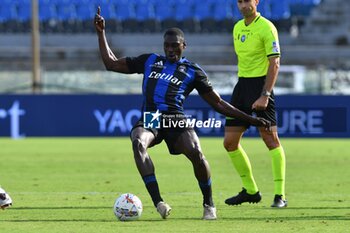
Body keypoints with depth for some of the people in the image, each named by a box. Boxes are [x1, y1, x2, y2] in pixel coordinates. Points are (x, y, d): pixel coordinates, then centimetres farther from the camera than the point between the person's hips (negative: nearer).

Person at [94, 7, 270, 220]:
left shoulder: (193, 71, 14)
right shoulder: (150, 61, 21)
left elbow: (218, 103, 15)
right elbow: (112, 64, 26)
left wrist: (250, 119, 9)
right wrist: (101, 33, 22)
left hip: (176, 120, -1)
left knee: (196, 153, -29)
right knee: (138, 143, -34)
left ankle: (209, 204, -4)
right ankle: (158, 202, -37)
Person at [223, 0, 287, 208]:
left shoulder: (266, 27, -10)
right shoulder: (237, 28, 14)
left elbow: (274, 64, -15)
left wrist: (265, 95, -21)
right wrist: (243, 88, 19)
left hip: (260, 83, -8)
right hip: (242, 83, 8)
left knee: (271, 139, -10)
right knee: (230, 142, 5)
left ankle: (280, 195, -7)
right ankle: (250, 191, 17)